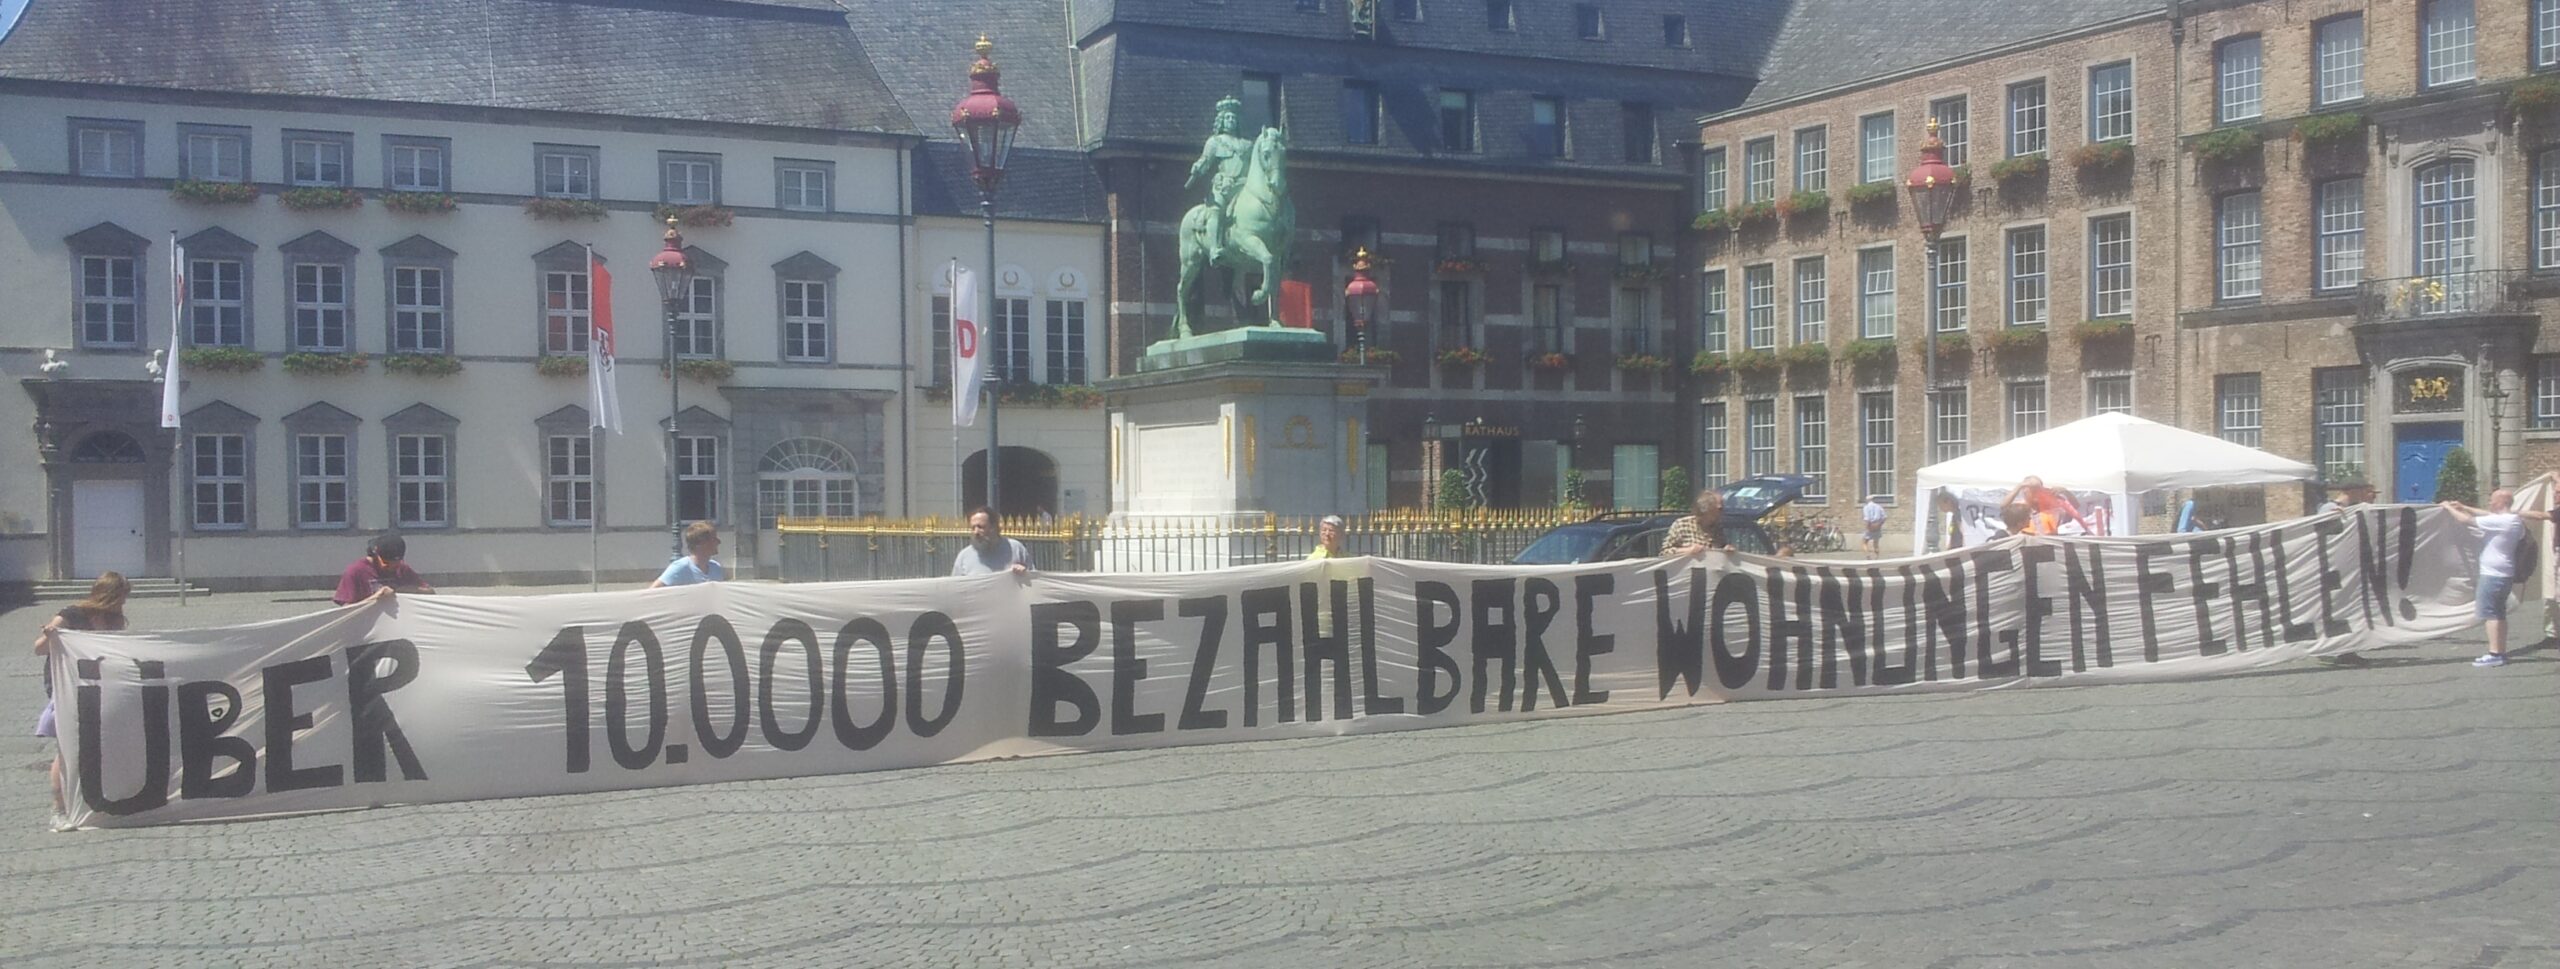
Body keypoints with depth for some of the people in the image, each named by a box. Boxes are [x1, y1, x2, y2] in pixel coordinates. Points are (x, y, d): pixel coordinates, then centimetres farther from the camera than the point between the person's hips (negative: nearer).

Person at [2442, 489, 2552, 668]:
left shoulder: (2498, 521, -19)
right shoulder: (2514, 520, 10)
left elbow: (2466, 520, -15)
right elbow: (2487, 514, 23)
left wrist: (2449, 508, 0)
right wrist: (2464, 507, 23)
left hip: (2493, 574, -10)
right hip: (2506, 574, 10)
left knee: (2489, 613, -7)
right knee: (2498, 613, 14)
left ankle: (2494, 654, -10)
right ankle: (2501, 652, 18)